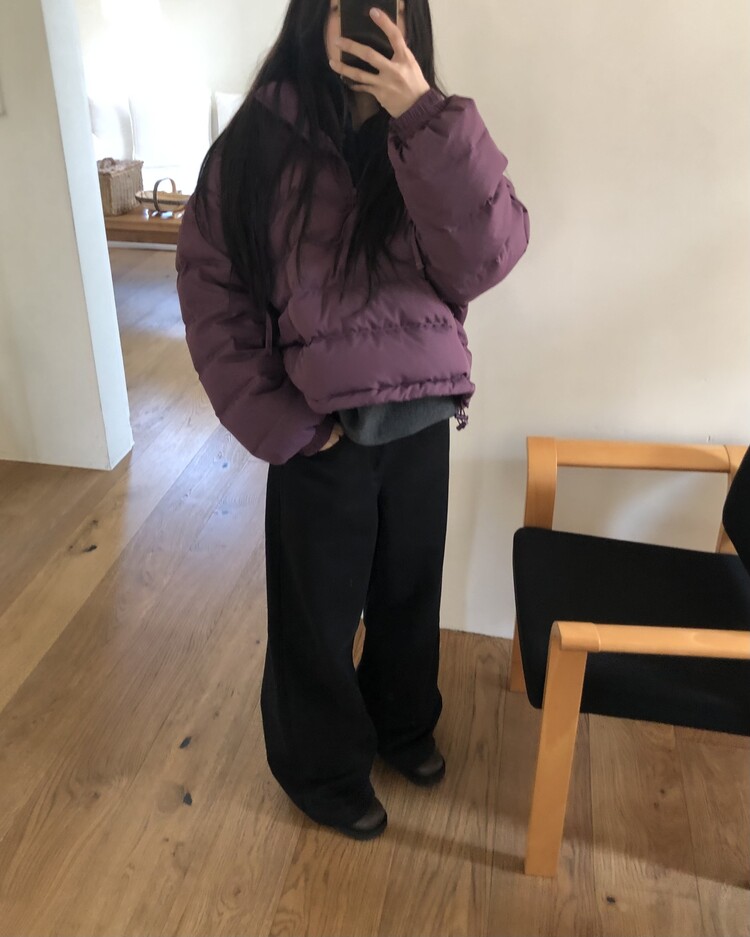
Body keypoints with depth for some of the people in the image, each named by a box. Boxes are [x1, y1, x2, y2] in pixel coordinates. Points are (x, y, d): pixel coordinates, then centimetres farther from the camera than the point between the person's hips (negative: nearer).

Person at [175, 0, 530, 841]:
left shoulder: (425, 140, -2)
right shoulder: (257, 142, -9)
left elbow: (487, 259, -16)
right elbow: (210, 291, -8)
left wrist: (425, 117, -24)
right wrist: (276, 421, -13)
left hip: (421, 424, 3)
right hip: (320, 436, -3)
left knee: (409, 596, 21)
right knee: (317, 618, 13)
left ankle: (401, 724, 50)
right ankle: (323, 770, 40)